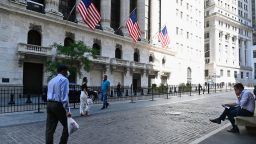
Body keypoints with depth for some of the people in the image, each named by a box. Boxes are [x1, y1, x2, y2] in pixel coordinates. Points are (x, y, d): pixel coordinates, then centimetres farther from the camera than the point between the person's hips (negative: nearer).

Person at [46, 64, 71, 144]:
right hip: (58, 105, -8)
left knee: (49, 129, 6)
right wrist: (67, 110, -17)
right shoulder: (64, 79, -6)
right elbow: (64, 96, -16)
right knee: (67, 126, 9)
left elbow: (49, 94, 20)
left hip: (49, 104, 8)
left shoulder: (51, 80, 21)